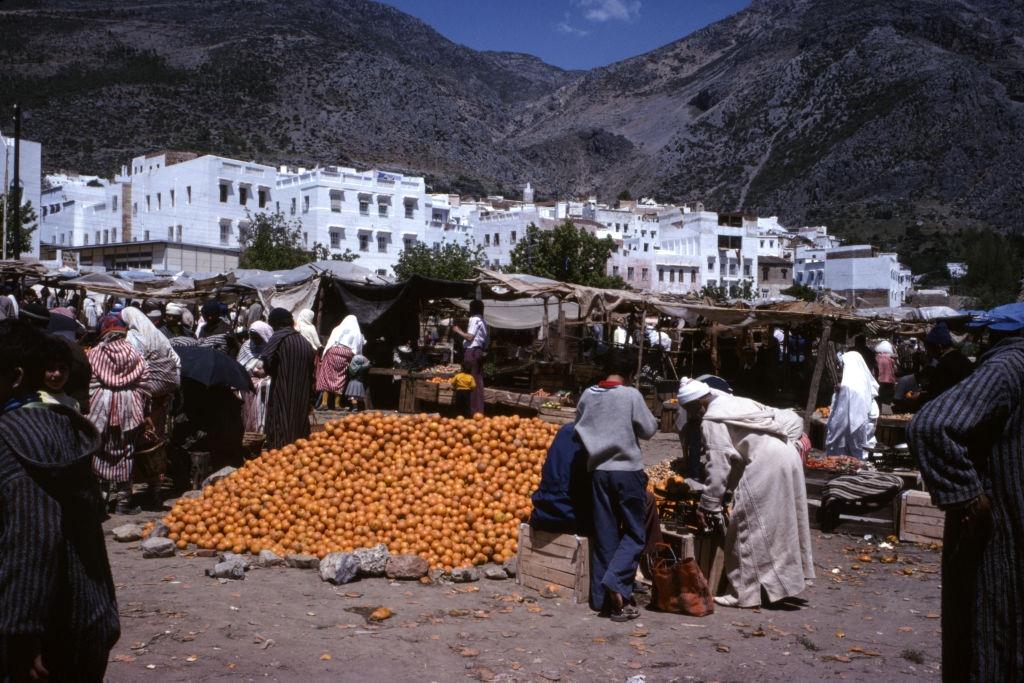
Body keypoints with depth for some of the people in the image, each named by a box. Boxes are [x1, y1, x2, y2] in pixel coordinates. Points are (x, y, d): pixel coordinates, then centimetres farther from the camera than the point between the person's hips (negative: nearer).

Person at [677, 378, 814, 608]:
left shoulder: (712, 420, -8)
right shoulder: (734, 402, 20)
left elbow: (718, 465, -13)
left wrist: (708, 506, -8)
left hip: (765, 466, -9)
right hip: (787, 455, 10)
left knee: (749, 528, -2)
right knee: (780, 525, 18)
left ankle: (746, 593, 2)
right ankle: (786, 581, 29)